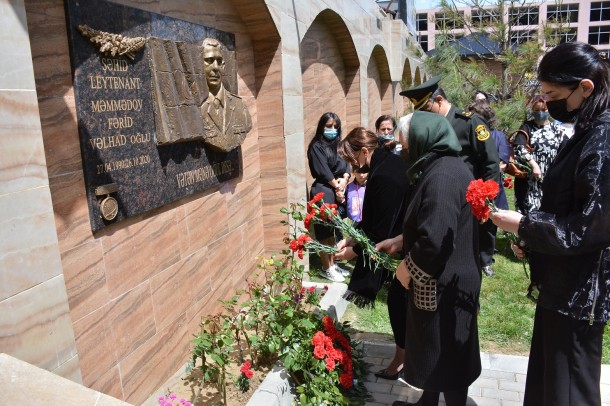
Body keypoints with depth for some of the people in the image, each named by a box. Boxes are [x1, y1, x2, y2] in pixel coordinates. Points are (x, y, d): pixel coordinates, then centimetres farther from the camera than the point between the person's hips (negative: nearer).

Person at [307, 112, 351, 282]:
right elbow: (323, 171, -15)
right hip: (323, 191, -7)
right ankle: (327, 269, 9)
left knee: (334, 229, 14)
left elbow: (345, 163, 6)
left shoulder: (338, 144, 13)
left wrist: (344, 179, -12)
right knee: (324, 230, -1)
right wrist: (336, 185, -8)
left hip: (338, 190, 7)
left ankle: (333, 264, 26)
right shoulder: (316, 147, -9)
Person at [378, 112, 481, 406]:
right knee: (433, 349, 23)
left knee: (444, 356, 9)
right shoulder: (447, 167, 8)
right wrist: (400, 240, 12)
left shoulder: (442, 176, -25)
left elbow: (436, 240, -29)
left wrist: (408, 267, -14)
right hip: (447, 280, 10)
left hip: (442, 285, -10)